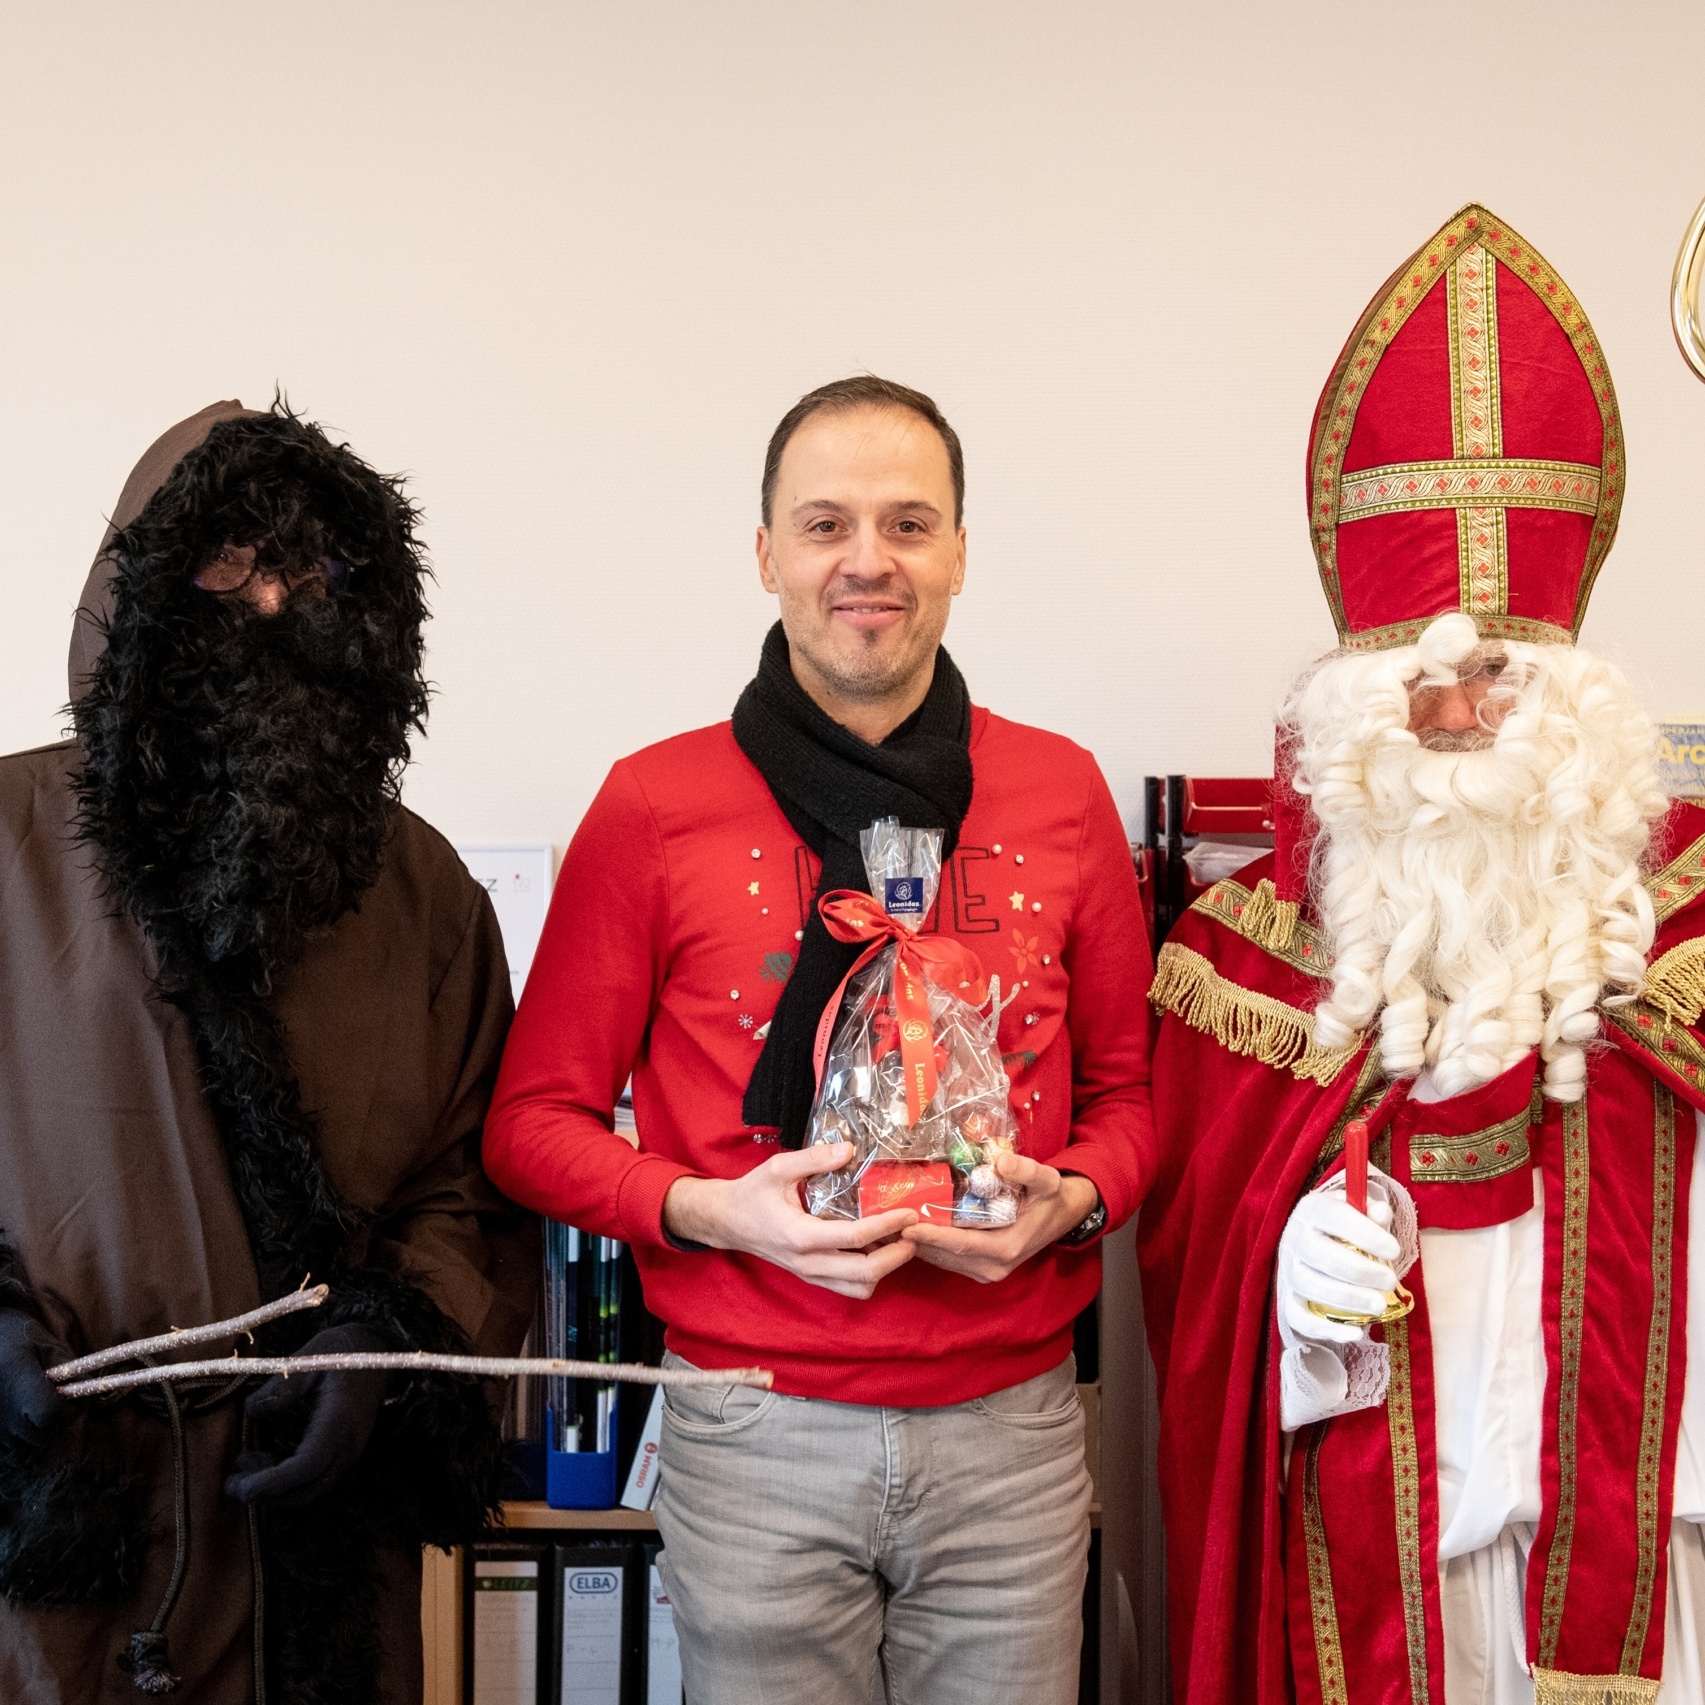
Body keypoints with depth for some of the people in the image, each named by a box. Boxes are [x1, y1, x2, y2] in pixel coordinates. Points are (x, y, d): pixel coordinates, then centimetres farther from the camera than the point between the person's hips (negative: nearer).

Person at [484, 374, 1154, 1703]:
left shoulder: (1062, 793, 3)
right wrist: (711, 1210, -15)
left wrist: (1073, 1199, -9)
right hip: (759, 1437, -2)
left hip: (1012, 1430, 2)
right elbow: (536, 1119, 1)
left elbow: (1126, 1087, 12)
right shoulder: (658, 802, -4)